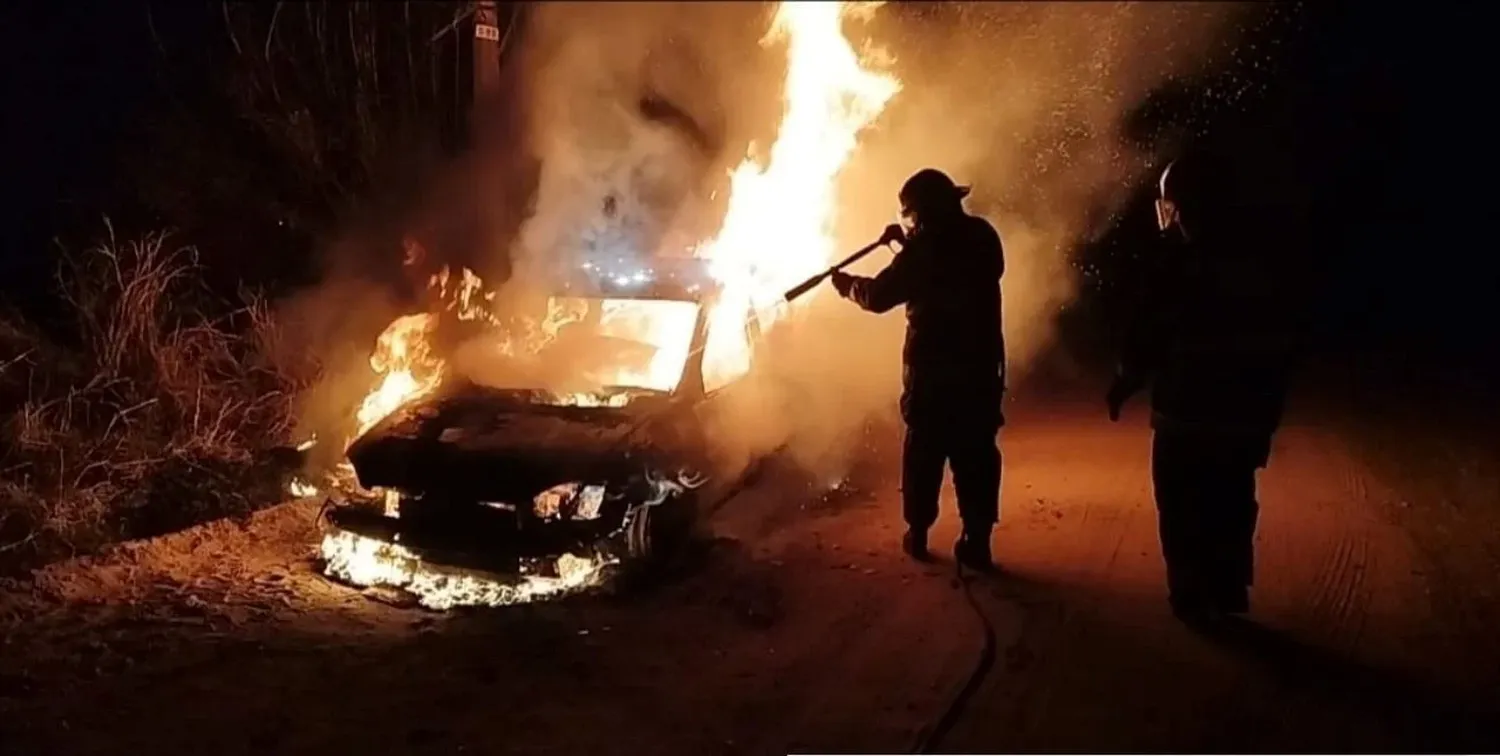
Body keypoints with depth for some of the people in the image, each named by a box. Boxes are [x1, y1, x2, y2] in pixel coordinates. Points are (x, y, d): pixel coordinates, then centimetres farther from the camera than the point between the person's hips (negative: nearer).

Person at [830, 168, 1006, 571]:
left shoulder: (923, 248, -12)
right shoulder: (982, 236, 6)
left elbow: (879, 295, -10)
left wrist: (847, 284, 7)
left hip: (933, 367, -4)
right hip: (980, 364, 4)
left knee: (924, 450, 11)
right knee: (977, 451, 5)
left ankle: (917, 532, 19)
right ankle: (977, 540, 3)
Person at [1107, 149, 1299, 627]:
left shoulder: (1181, 264, -16)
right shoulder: (1261, 260, 5)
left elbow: (1148, 339, -14)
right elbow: (1279, 342, 10)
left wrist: (1122, 386, 2)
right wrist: (1269, 410, 17)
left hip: (1187, 415, -6)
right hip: (1246, 413, 6)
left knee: (1185, 513, 6)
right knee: (1232, 507, 17)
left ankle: (1193, 600, 10)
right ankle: (1229, 594, 24)